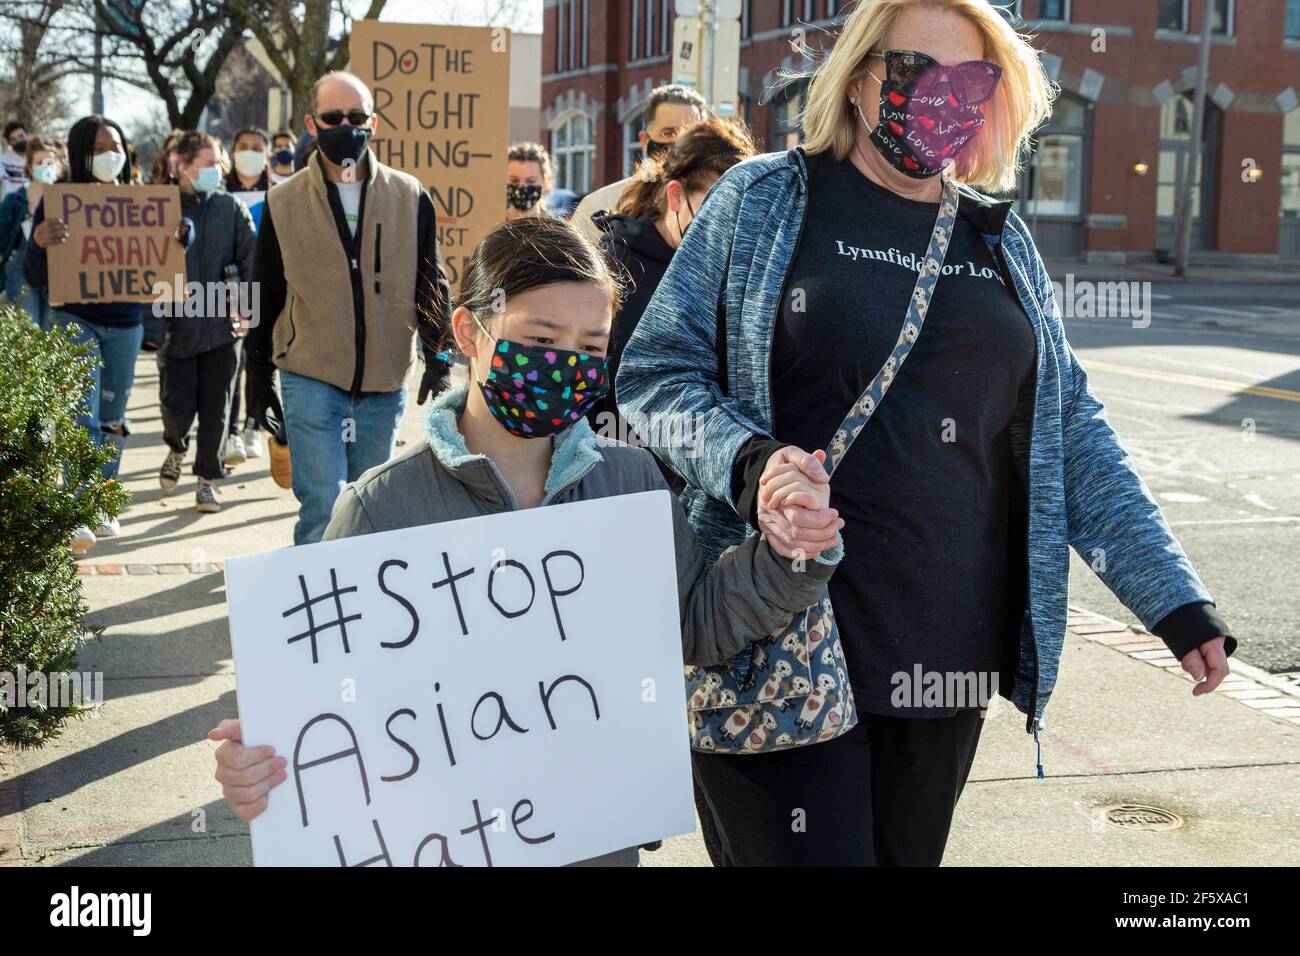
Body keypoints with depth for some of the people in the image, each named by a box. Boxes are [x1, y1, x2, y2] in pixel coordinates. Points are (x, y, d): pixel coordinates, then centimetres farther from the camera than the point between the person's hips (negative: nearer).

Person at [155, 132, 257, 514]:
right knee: (178, 403, -1)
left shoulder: (231, 207, 4)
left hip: (221, 324, 1)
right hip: (177, 324, -1)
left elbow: (250, 259, 3)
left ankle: (207, 479, 16)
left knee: (215, 407, 3)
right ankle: (176, 449, 32)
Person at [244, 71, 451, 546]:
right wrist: (259, 377, 7)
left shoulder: (410, 198, 4)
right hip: (311, 380, -2)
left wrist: (438, 361, 3)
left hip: (385, 385, 2)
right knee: (324, 508, -10)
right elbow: (265, 297, 7)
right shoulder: (284, 202, 2)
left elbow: (430, 288, 10)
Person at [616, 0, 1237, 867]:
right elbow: (655, 372, -1)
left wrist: (1176, 600, 6)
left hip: (948, 660, 5)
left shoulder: (1000, 240, 12)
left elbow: (1071, 436, 13)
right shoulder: (764, 202, 1)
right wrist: (749, 464, -21)